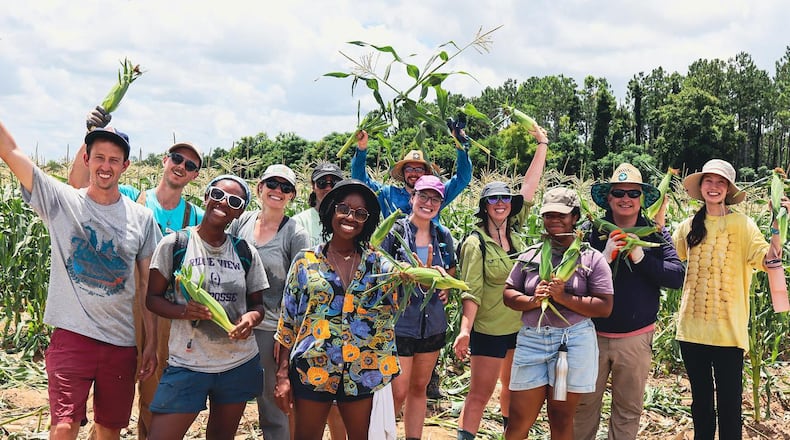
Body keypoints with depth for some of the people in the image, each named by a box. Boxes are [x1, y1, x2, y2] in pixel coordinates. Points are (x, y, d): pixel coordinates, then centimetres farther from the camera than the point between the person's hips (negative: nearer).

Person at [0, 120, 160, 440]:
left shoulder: (142, 218, 5)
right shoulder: (61, 201, 1)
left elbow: (147, 285, 8)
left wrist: (153, 341, 6)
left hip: (122, 342, 2)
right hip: (72, 335, -2)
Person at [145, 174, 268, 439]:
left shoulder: (246, 253, 6)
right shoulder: (174, 244, -4)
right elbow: (153, 298, -1)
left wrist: (251, 317, -12)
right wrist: (183, 311, -21)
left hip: (240, 365, 3)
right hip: (188, 364, -3)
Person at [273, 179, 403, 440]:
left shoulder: (378, 264, 3)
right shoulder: (306, 262, 0)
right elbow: (288, 321, 2)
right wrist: (282, 374, -2)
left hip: (362, 373, 1)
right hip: (311, 370, -1)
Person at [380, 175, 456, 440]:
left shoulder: (443, 236, 6)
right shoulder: (394, 231, -8)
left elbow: (452, 268, 22)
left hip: (433, 323, 5)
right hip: (399, 322, -5)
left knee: (419, 387, 15)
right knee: (398, 392, -4)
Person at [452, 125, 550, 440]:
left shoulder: (513, 231, 2)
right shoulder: (476, 243, -14)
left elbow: (529, 187, 4)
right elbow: (471, 291, -19)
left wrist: (542, 145, 6)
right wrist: (465, 330, -29)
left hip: (520, 326, 6)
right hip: (488, 329, -6)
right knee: (480, 393, -3)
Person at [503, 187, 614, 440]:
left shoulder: (591, 258, 1)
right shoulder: (530, 255, 10)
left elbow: (605, 307, -6)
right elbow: (508, 295, 9)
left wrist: (564, 298, -17)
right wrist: (532, 300, -11)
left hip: (573, 341, -2)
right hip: (531, 340, 3)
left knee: (561, 419, 8)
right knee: (519, 419, 4)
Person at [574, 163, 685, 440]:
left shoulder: (656, 235, 0)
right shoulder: (591, 232, -3)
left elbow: (677, 277, -10)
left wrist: (641, 258, -20)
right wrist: (604, 258, -22)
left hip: (636, 339, 1)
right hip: (593, 334, 0)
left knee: (628, 410, 14)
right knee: (584, 406, 11)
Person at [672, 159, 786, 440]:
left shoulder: (741, 224, -5)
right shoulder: (690, 227, 8)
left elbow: (767, 260, -16)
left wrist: (777, 226, -30)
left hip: (728, 330, -4)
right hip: (692, 328, 4)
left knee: (729, 404, 1)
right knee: (700, 401, 17)